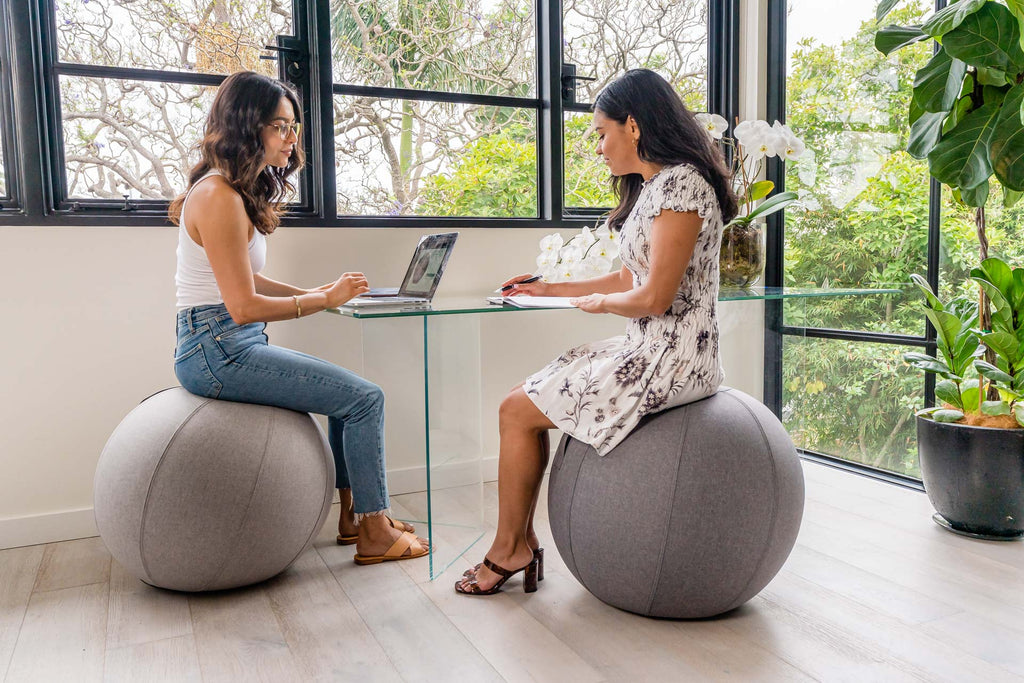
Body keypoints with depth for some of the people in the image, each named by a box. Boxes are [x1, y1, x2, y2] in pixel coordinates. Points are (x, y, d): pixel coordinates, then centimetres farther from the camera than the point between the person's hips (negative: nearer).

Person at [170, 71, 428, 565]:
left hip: (234, 345, 10)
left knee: (348, 392, 17)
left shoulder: (237, 191, 14)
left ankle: (352, 515, 23)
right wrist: (324, 300, -12)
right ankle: (374, 534, 1)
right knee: (365, 398, -11)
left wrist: (315, 292, 7)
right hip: (217, 352, -10)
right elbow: (244, 306, -20)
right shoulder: (219, 197, -17)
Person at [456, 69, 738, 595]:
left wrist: (600, 302, -3)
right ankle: (521, 542, 13)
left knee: (517, 411, -7)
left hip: (670, 358, -10)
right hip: (647, 349, 10)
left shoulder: (681, 182, -16)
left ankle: (508, 549, 11)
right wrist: (552, 289, 21)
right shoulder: (651, 186, 17)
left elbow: (654, 297, -22)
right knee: (524, 398, 8)